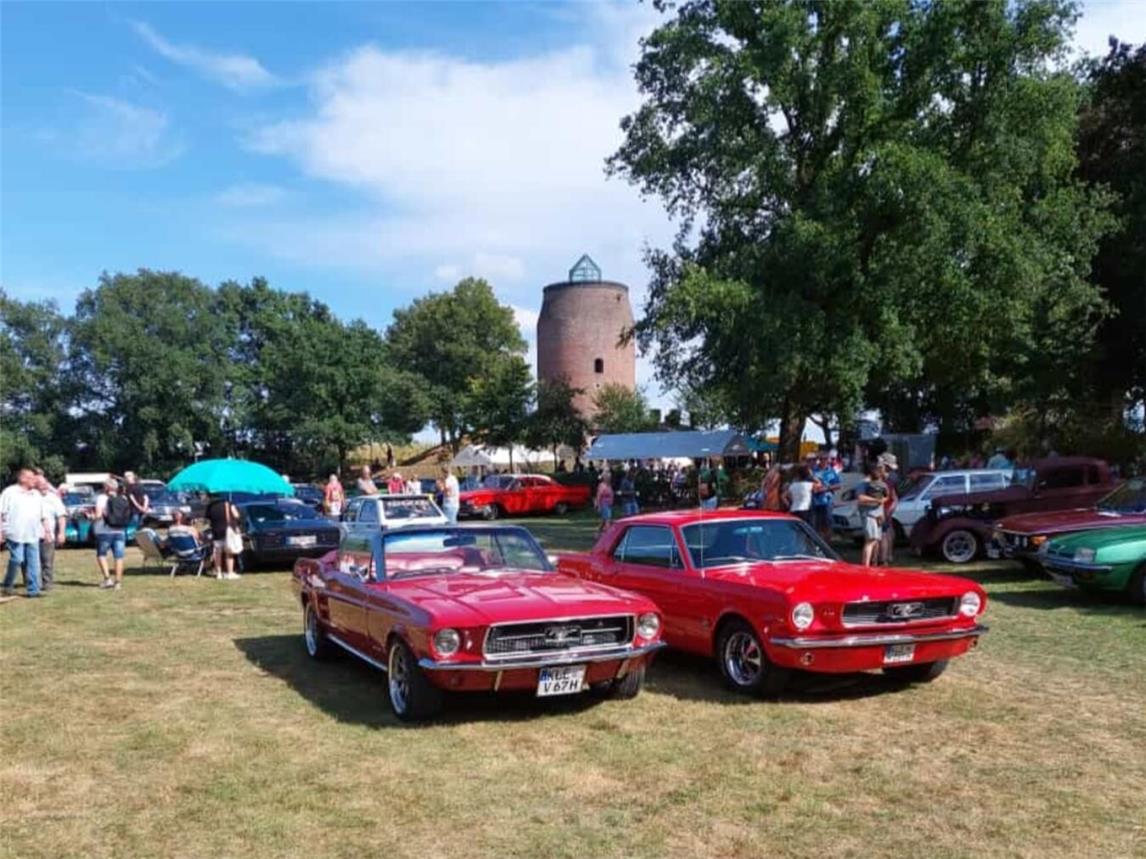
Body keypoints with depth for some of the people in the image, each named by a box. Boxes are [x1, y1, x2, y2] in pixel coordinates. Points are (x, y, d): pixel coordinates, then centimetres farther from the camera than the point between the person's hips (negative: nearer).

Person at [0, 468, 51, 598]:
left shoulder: (37, 495, 16)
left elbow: (44, 516, 19)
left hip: (33, 535, 5)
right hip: (16, 534, -5)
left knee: (33, 563, 1)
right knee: (17, 560, -9)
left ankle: (33, 590, 5)